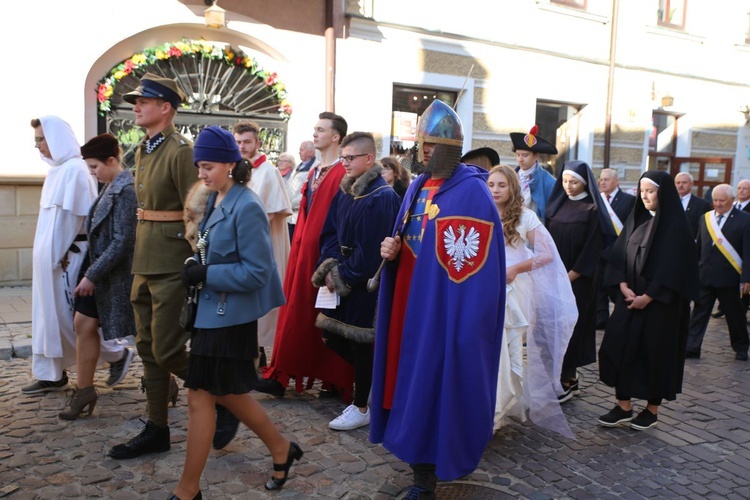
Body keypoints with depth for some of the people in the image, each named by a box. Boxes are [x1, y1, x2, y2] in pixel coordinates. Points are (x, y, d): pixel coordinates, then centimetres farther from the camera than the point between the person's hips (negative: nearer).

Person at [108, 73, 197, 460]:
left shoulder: (180, 151, -14)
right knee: (148, 349, 13)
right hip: (144, 264, 9)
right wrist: (140, 258, 19)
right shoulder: (142, 151, 14)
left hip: (171, 266, -9)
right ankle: (157, 430, 25)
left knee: (167, 350, -4)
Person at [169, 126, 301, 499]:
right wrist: (196, 266, -1)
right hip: (213, 309, 9)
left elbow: (256, 272, -20)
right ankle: (281, 449, 37)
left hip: (230, 315, -9)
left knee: (200, 397, 1)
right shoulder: (213, 200, 7)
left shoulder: (247, 207, -18)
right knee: (227, 393, 18)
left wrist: (206, 275, -20)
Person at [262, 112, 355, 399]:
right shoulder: (314, 173, 16)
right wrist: (298, 244, 13)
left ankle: (335, 381, 16)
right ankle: (281, 376, 18)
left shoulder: (342, 174, -12)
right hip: (304, 249, 8)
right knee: (297, 312, 11)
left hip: (324, 252, -8)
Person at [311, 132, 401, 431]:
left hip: (366, 285, -7)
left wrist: (342, 276, -13)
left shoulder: (382, 198, -17)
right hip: (342, 279, 8)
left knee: (360, 344, 3)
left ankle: (361, 408, 21)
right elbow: (329, 234, 9)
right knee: (331, 336, 11)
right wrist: (329, 269, -6)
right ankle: (371, 376, 34)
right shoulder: (344, 192, 8)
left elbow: (371, 250, -20)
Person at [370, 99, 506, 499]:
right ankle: (422, 466, 32)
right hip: (409, 304, 8)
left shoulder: (471, 191, -14)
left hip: (445, 311, -8)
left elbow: (472, 264, -18)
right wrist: (393, 251, -2)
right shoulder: (418, 187, 11)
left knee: (435, 384, 1)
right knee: (411, 379, 14)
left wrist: (464, 324, -21)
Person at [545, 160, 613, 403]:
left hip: (577, 280, -5)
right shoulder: (557, 205, 9)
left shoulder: (592, 210, -7)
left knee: (569, 327, -2)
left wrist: (569, 277, -15)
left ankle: (566, 383, 7)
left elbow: (592, 248, -12)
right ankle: (569, 378, 19)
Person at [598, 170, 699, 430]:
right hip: (630, 298, 5)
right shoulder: (636, 219, 8)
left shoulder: (677, 226, -10)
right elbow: (617, 255, 5)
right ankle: (623, 406, 12)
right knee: (619, 347, 1)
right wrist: (623, 285, -9)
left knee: (656, 352, 4)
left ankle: (652, 409, 20)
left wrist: (648, 296, -16)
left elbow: (674, 268, -15)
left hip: (660, 303, -5)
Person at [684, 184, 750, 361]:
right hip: (705, 276, 3)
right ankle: (691, 348, 9)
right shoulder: (705, 218, 7)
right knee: (699, 313, 4)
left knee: (735, 315, 12)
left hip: (729, 278, -3)